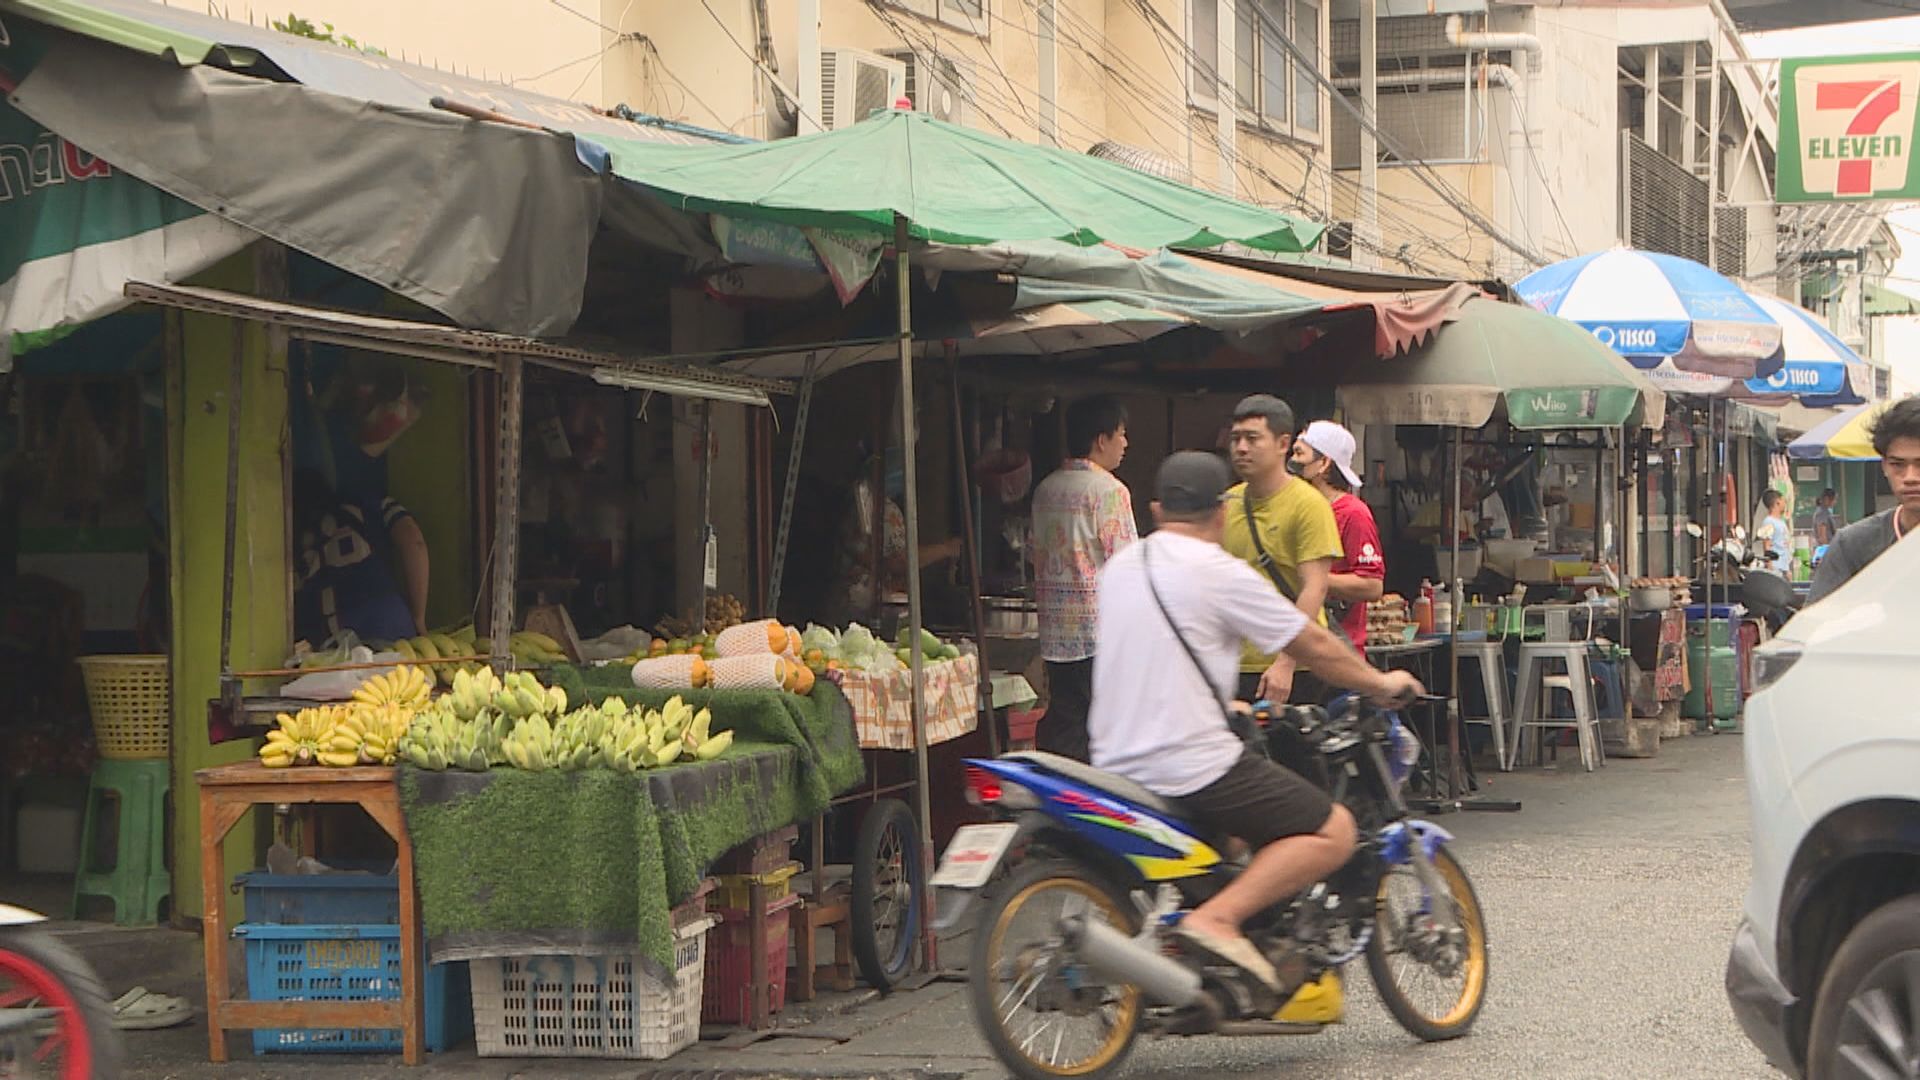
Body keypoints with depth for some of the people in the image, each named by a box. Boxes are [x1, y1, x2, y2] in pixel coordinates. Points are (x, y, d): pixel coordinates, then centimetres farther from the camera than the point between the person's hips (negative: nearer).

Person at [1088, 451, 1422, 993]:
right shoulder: (1218, 572, -9)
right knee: (1334, 831, -6)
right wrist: (1383, 684, 16)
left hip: (1116, 762, 9)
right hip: (1192, 764, -8)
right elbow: (1315, 647, -1)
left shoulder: (1119, 567, 12)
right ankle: (1218, 918, -19)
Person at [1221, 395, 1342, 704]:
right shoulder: (1228, 503, 11)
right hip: (1236, 666, 5)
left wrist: (1285, 664, -21)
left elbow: (1315, 589, -14)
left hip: (1293, 670, -5)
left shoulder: (1308, 504, -7)